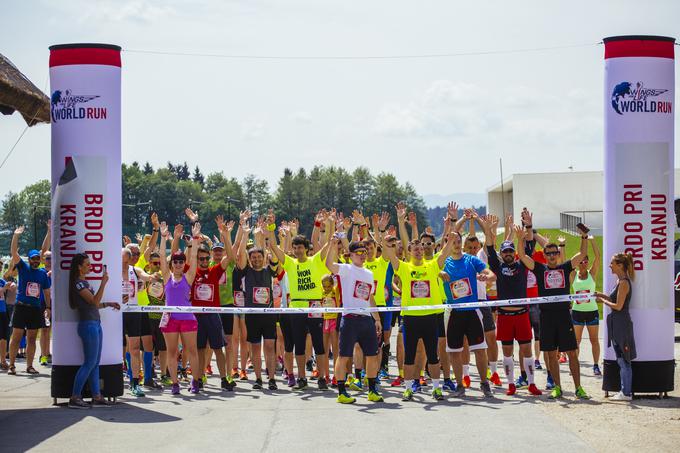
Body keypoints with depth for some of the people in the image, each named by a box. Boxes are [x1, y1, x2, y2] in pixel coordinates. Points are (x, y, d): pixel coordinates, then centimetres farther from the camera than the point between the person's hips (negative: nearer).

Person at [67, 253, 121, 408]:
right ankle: (75, 397, -6)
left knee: (95, 363, 10)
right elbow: (94, 301, -21)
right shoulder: (78, 284, -13)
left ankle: (96, 397, 12)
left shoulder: (84, 282, 16)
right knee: (89, 362, -8)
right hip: (88, 325, -10)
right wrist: (103, 283, -22)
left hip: (95, 324, 10)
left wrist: (108, 304, 17)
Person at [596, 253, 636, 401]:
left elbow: (618, 306, -18)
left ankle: (626, 393, -1)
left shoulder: (624, 282, -16)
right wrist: (602, 296, 9)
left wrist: (604, 301, -5)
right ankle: (625, 391, 18)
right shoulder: (620, 281, 13)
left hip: (621, 324, -10)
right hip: (617, 324, 10)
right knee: (622, 360, 13)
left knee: (623, 360, -5)